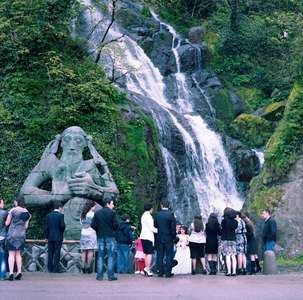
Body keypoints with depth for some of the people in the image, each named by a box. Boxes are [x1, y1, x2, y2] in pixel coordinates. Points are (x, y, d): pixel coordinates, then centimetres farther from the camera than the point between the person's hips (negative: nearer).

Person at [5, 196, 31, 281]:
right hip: (21, 235, 5)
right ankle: (19, 272, 8)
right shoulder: (26, 211, 5)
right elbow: (26, 226, 8)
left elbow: (7, 223, -5)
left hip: (12, 234, -5)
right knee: (18, 254, 14)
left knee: (11, 254, -3)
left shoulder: (12, 210, -9)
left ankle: (11, 273, -9)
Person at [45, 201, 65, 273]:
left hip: (50, 237, 4)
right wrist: (62, 231, 8)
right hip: (58, 237, -4)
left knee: (50, 253, 8)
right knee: (57, 253, -2)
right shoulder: (60, 215, -8)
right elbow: (62, 225, -14)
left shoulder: (48, 215, 6)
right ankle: (56, 268, -3)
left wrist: (47, 236, 12)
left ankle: (50, 268, 10)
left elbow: (46, 227, 6)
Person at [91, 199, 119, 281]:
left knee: (100, 256, 7)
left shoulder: (97, 213, 6)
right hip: (110, 236, -3)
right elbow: (116, 224, -11)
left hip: (100, 236, 3)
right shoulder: (112, 212, -6)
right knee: (111, 256, 1)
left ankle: (99, 276, 4)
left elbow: (92, 225, 0)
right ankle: (111, 276, -2)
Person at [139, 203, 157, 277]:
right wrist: (158, 230, -1)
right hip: (148, 237, -9)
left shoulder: (143, 216, 16)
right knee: (150, 253, -9)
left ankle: (146, 269, 13)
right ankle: (147, 268, -16)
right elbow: (151, 228, -14)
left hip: (143, 236, 9)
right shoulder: (148, 216, -12)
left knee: (147, 253, 12)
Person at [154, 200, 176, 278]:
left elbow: (155, 226, 7)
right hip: (169, 238, -3)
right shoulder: (171, 214, -9)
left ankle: (160, 272, 10)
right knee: (169, 256, 3)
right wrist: (174, 237, -1)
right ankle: (168, 272, 1)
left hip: (159, 238, 3)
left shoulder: (157, 215, 1)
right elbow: (173, 227, -10)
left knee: (160, 255, 9)